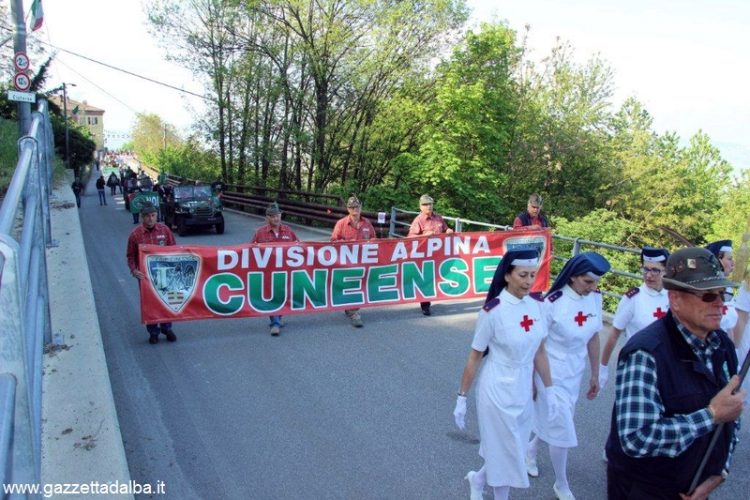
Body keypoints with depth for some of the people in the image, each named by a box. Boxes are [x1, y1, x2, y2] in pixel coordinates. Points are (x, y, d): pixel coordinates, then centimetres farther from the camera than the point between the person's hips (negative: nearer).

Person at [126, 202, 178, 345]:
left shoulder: (164, 230, -3)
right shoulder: (135, 234, -8)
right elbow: (131, 256, -1)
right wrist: (134, 270, -16)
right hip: (145, 275, -1)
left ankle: (167, 328, 28)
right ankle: (153, 332, 22)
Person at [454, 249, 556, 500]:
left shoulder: (536, 306, -3)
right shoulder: (492, 311, -20)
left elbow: (539, 351, 7)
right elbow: (475, 357, -12)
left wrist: (548, 389, 11)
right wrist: (461, 397, -8)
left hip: (524, 390, 6)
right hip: (498, 391, -6)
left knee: (510, 452, 21)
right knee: (505, 455, 10)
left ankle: (478, 479, 49)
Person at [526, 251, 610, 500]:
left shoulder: (595, 298, -7)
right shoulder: (553, 302, -25)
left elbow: (593, 337, 5)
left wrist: (595, 375, 12)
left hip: (575, 374, 6)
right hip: (552, 375, -6)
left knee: (554, 421, 22)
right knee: (562, 430, 5)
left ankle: (531, 450, 52)